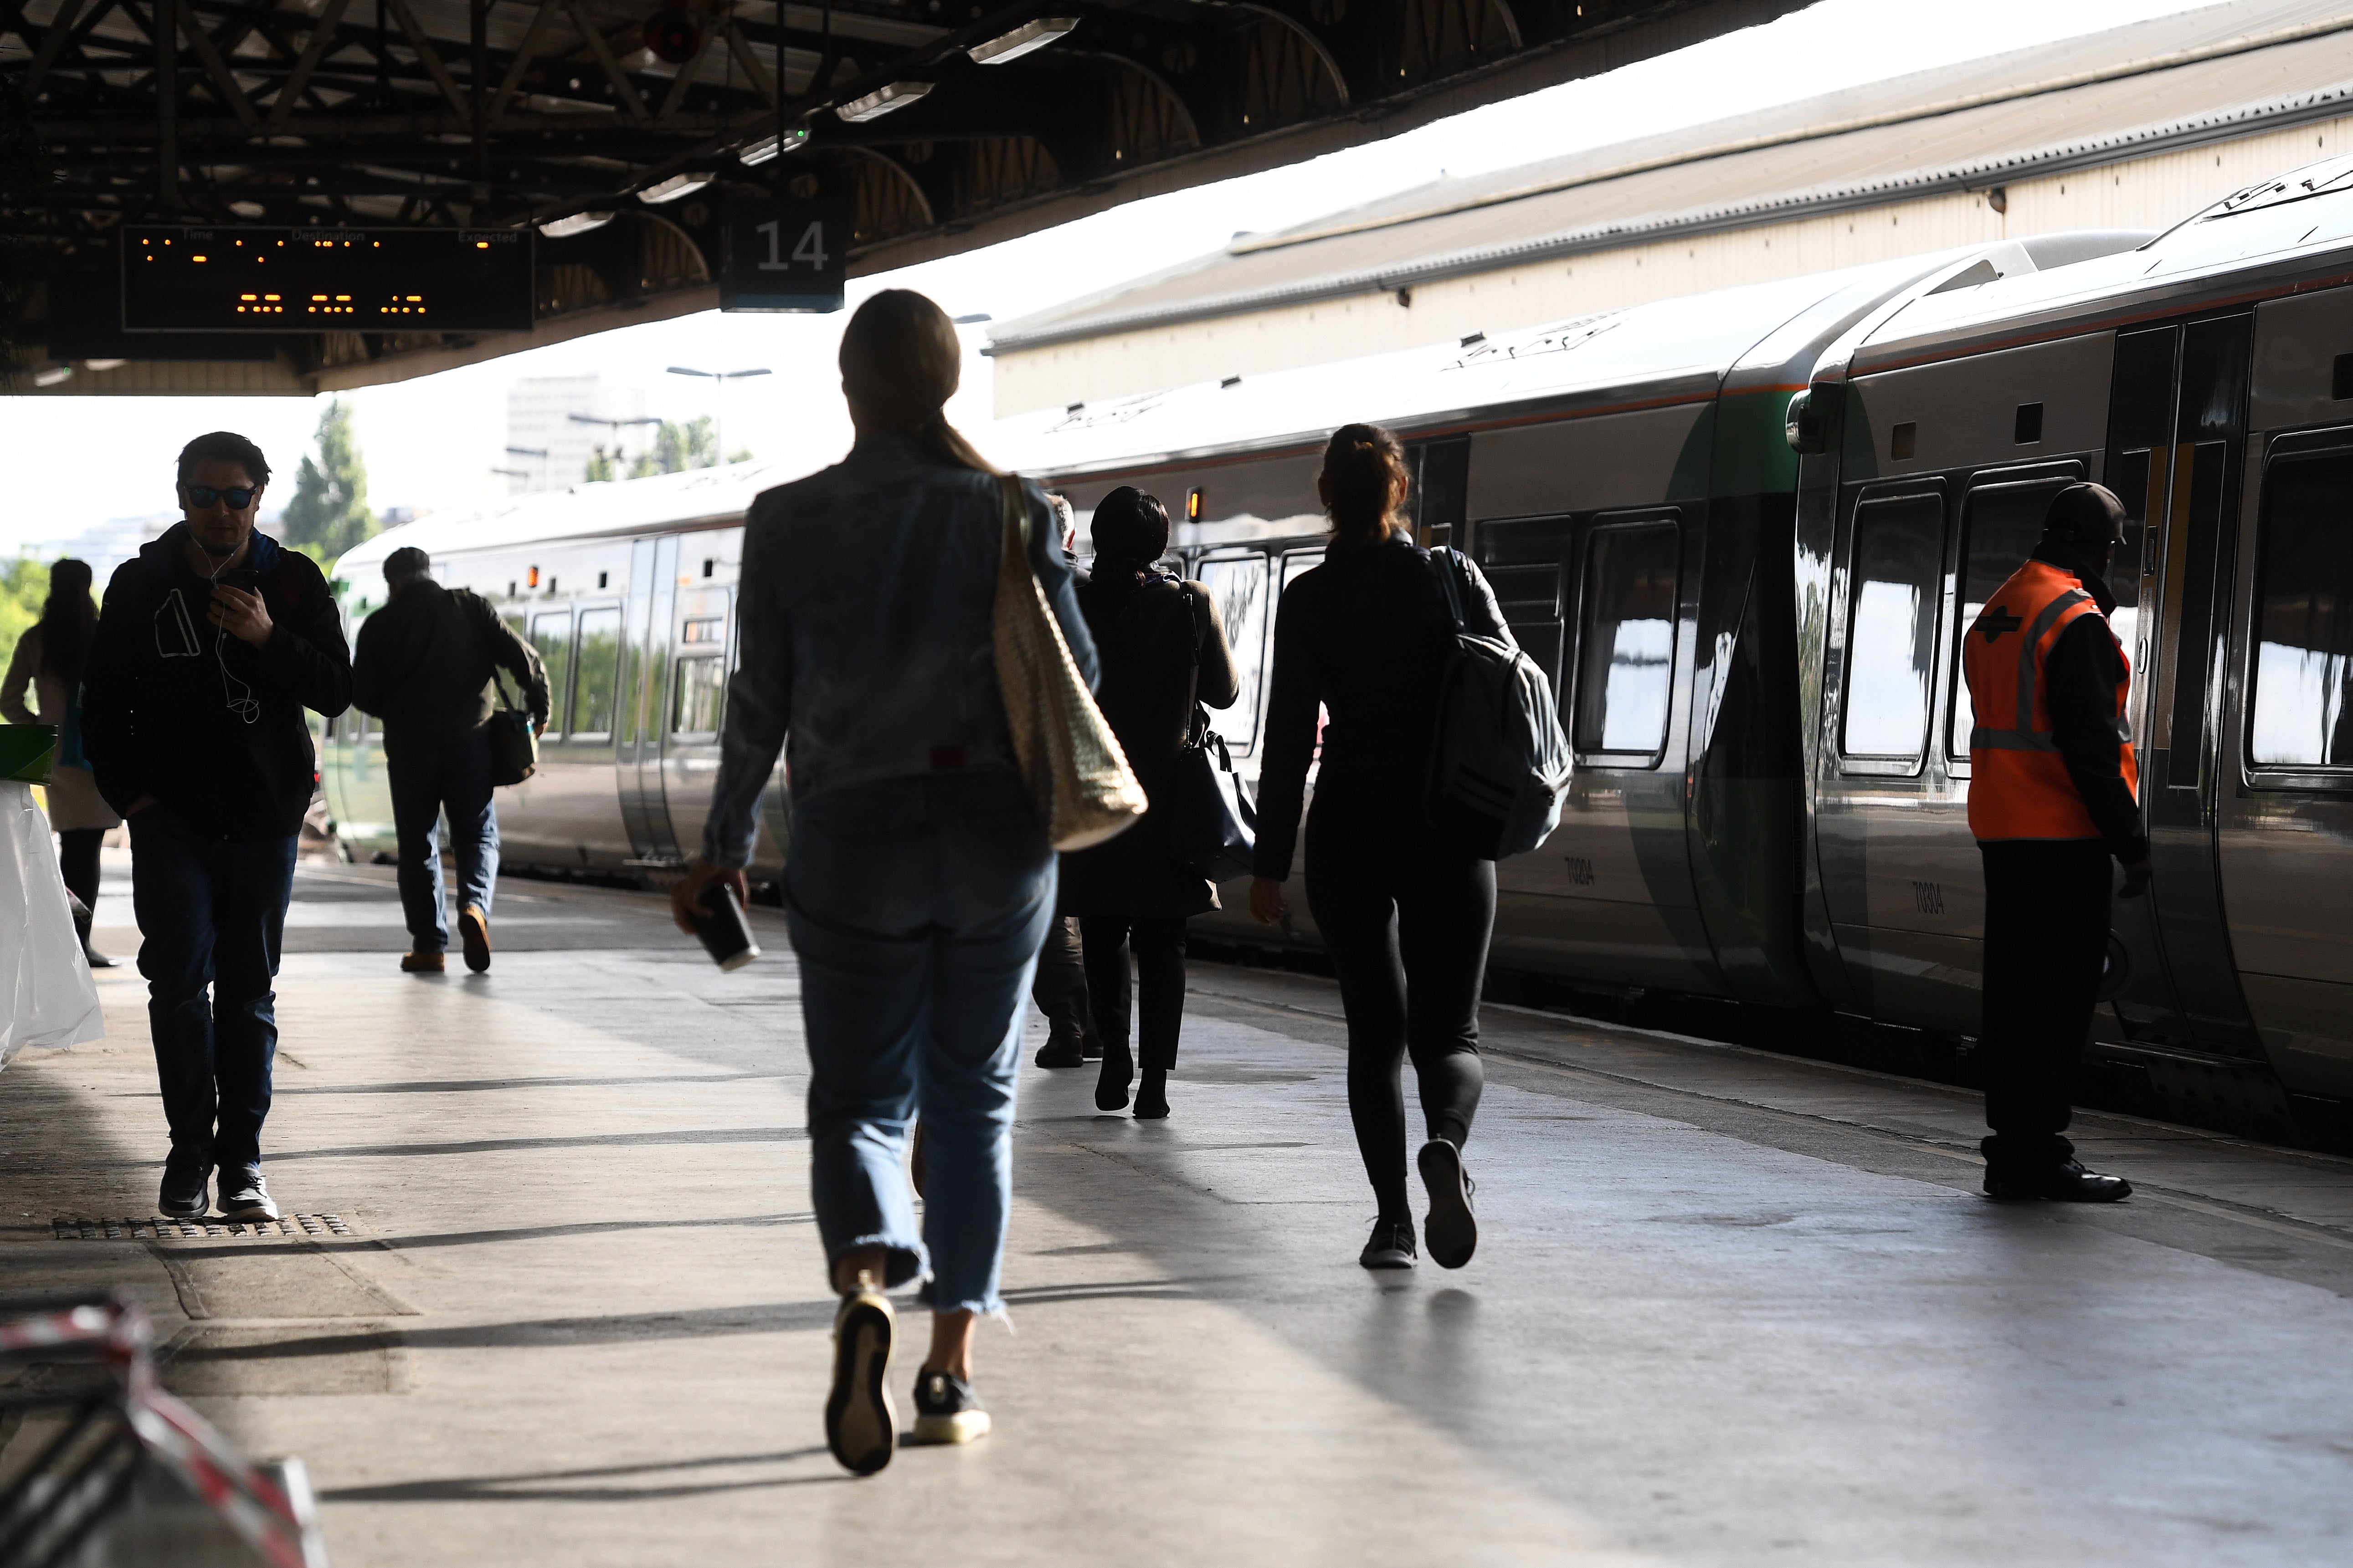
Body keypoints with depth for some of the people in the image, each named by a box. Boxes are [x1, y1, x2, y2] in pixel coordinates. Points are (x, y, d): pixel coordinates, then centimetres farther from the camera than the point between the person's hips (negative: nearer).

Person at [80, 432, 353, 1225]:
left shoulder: (294, 584, 2)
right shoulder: (141, 584, 2)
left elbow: (337, 690, -3)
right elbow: (102, 699, 10)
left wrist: (270, 641, -19)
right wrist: (128, 792, 1)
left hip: (265, 817, 1)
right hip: (171, 816, -1)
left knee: (249, 993, 5)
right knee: (180, 982, -8)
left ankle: (242, 1160, 9)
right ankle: (189, 1153, 0)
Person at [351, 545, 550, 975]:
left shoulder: (380, 625, 3)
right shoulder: (470, 608, 3)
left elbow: (362, 694, 2)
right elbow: (522, 657, -2)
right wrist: (539, 707, 12)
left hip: (409, 745, 0)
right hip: (470, 738, 0)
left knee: (417, 844, 8)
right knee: (478, 835, 8)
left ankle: (428, 944, 4)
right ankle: (475, 904, -20)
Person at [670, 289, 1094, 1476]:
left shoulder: (789, 521, -3)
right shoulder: (1010, 510, -1)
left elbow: (761, 700, -1)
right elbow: (1075, 674, 0)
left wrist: (724, 847, 9)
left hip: (854, 832, -1)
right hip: (997, 831, 1)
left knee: (859, 1095, 6)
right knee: (973, 1100, 12)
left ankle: (865, 1284, -24)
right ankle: (952, 1369, 11)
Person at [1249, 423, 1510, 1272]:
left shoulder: (1310, 599, -5)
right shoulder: (1454, 579, -1)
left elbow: (1289, 738, -6)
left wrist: (1270, 864, -2)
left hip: (1349, 832, 0)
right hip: (1449, 830, 0)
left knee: (1374, 1031, 11)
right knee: (1448, 1030, 4)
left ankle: (1392, 1218, 4)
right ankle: (1446, 1143, -27)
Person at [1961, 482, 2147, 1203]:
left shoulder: (1997, 613, 16)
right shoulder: (2076, 620, -13)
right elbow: (2090, 743, -18)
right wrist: (2129, 838, -16)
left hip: (2002, 830, 9)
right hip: (2064, 836, -9)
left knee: (2015, 988, 11)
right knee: (2059, 990, -6)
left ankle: (2011, 1151, 15)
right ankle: (2038, 1151, -6)